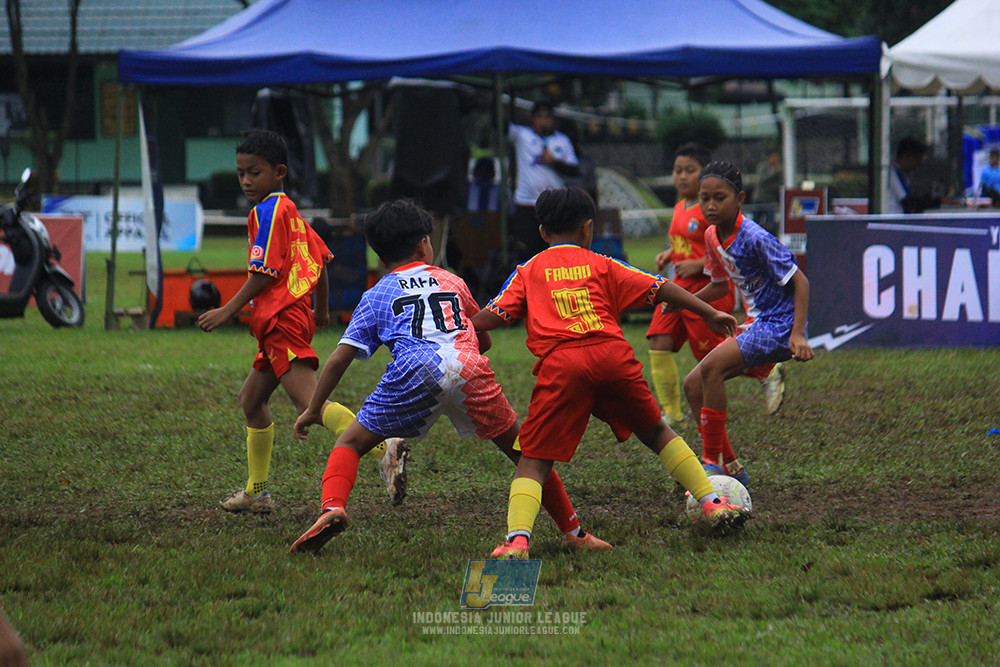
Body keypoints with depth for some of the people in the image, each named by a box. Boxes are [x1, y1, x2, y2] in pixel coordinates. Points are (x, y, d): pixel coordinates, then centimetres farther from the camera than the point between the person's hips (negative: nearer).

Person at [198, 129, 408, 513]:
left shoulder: (267, 211, -8)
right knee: (251, 398, 21)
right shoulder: (290, 210, 21)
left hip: (282, 320, -11)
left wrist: (228, 311, -12)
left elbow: (264, 272, -15)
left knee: (309, 403, -24)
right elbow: (321, 258, 25)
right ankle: (256, 492, 27)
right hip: (289, 318, 11)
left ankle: (385, 452, -41)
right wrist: (321, 310, 35)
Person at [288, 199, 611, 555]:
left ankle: (332, 508, -18)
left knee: (350, 444, 10)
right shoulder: (452, 282, 32)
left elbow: (340, 358, 20)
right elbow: (484, 340, 43)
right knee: (520, 448, 17)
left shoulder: (375, 297, 26)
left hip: (417, 369, -2)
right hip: (469, 365, 2)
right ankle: (574, 532, 19)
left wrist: (313, 410, 29)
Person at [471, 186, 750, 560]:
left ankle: (517, 538, -23)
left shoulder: (528, 272, 19)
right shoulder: (602, 266, 21)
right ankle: (712, 503, 23)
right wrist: (710, 313, 24)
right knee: (656, 433, 23)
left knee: (534, 462, -1)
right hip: (613, 356, 2)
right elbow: (660, 290, 18)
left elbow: (487, 319, 10)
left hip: (560, 364, -2)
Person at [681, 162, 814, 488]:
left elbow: (799, 281, -17)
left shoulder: (755, 238, -20)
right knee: (693, 384, 4)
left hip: (778, 326, -9)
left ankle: (713, 461, -18)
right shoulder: (712, 236, 5)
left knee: (711, 366, -26)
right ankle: (731, 468, 10)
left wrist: (798, 334, -25)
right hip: (754, 325, 9)